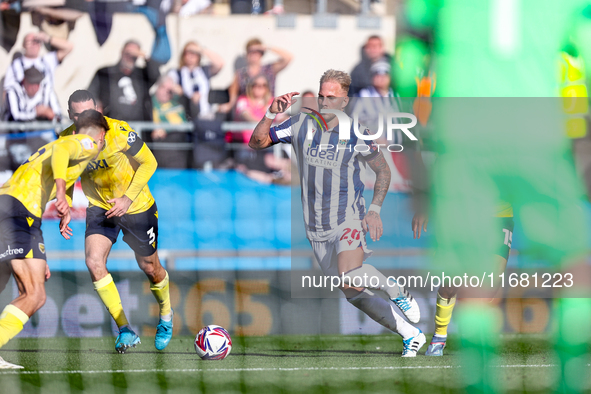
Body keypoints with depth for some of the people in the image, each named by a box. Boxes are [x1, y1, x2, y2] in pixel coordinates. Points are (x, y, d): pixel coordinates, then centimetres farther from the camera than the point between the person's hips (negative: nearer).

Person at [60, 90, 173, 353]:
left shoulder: (118, 132, -25)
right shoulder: (67, 139, -13)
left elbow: (148, 163, -15)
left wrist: (128, 198, -22)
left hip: (137, 207, -2)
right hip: (100, 207, 2)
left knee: (150, 268, 10)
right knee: (93, 262, -20)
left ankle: (166, 316, 43)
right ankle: (125, 330, -10)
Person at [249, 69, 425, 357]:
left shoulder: (356, 134, -8)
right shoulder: (300, 125, -3)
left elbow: (383, 170, 3)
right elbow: (257, 142, -2)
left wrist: (375, 210, -8)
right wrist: (271, 114, -18)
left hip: (348, 218, -4)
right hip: (316, 227, 4)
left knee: (350, 277, -30)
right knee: (354, 295, 4)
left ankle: (396, 290, -2)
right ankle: (410, 334, 17)